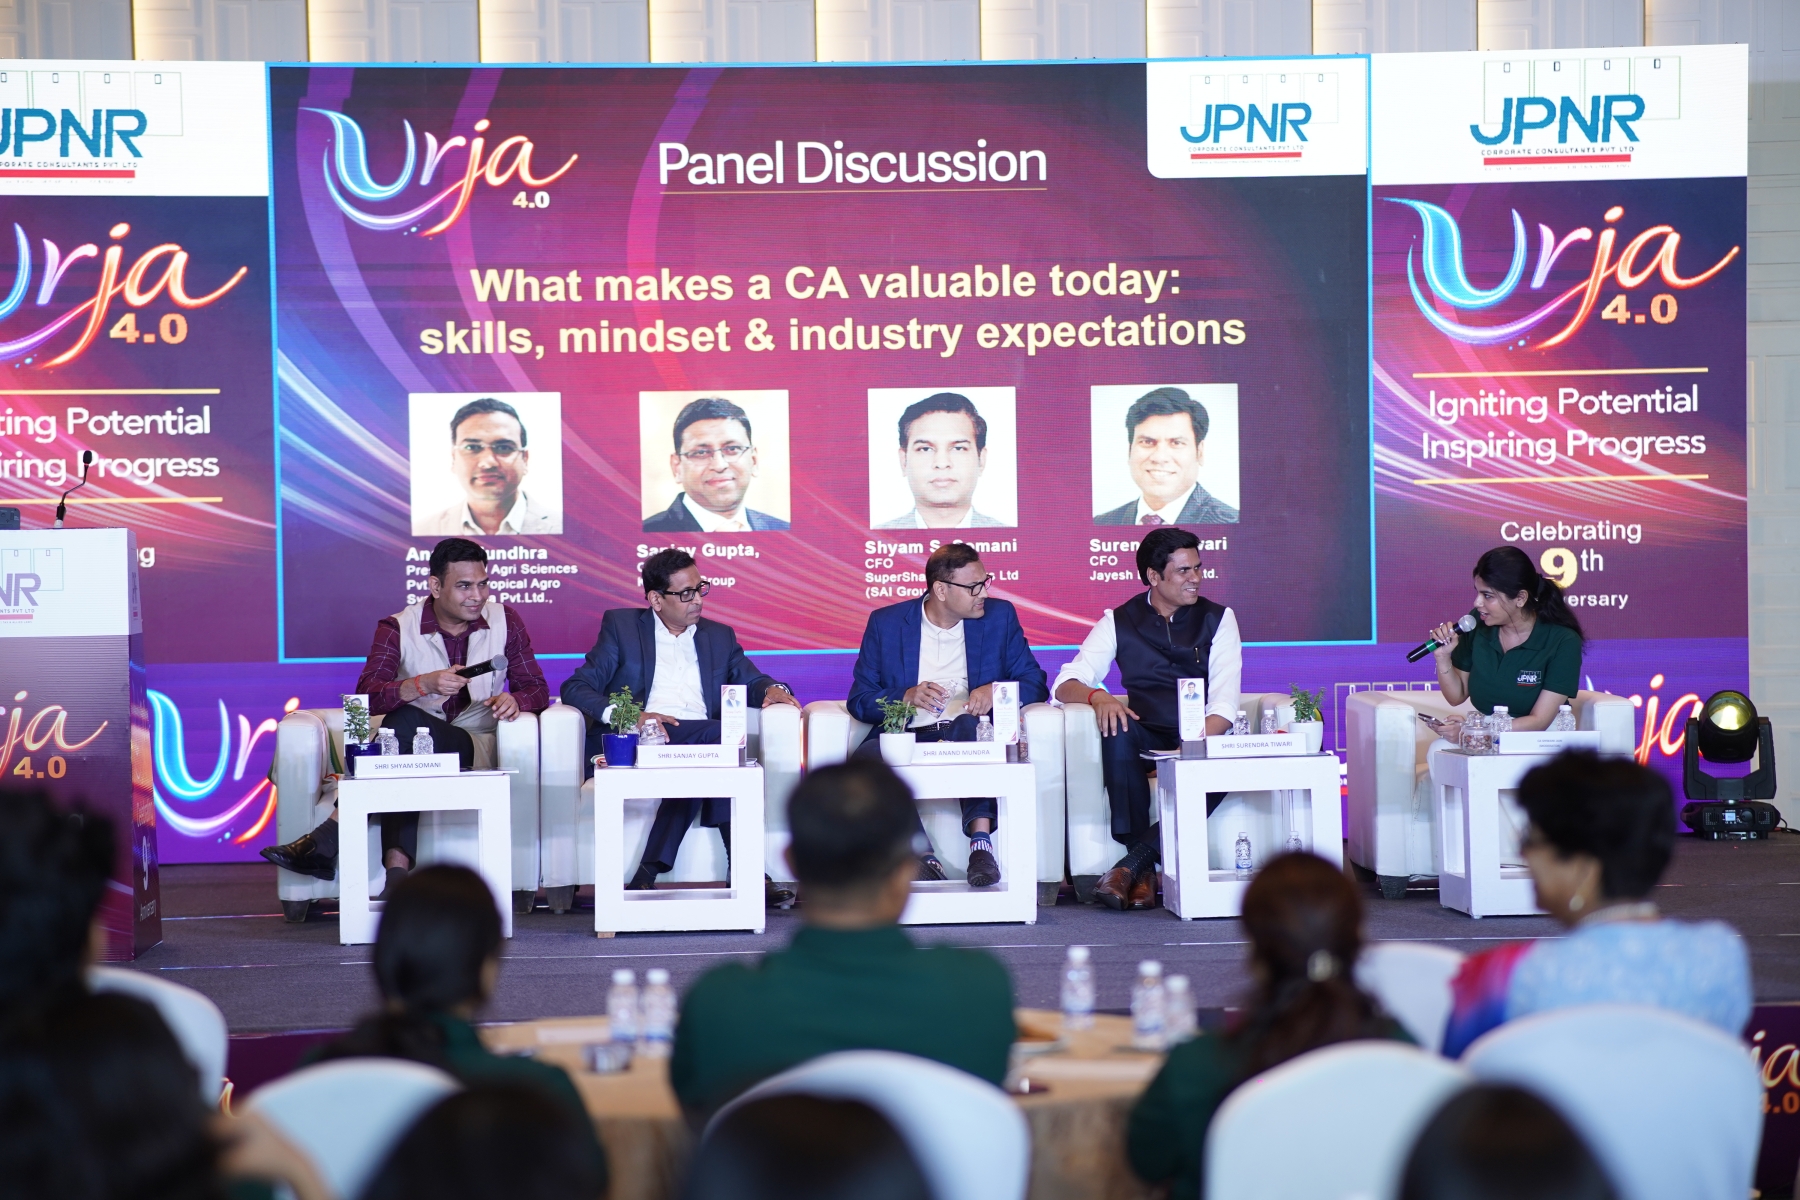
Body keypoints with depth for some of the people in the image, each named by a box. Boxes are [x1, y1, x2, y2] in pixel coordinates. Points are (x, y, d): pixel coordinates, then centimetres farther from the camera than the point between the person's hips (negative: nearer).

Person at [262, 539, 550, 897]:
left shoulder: (505, 620, 6)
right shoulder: (399, 628, 1)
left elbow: (536, 689, 7)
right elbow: (367, 696, -13)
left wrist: (514, 700, -18)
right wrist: (423, 685, -31)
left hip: (477, 746, -1)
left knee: (405, 721, -32)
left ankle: (327, 839, -37)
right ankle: (397, 868, -47)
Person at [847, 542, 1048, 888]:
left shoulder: (999, 616, 10)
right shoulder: (885, 623, 7)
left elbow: (1035, 684, 8)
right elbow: (859, 700, 5)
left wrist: (996, 691, -14)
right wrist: (907, 697, -15)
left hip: (968, 740, 0)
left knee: (970, 723, -36)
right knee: (868, 757, -33)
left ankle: (981, 842, -39)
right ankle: (923, 858, -31)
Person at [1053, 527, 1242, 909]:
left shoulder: (1217, 619, 8)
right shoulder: (1120, 621, 9)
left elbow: (1224, 698, -5)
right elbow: (1067, 683, 1)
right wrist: (1098, 696, -23)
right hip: (1145, 740, 0)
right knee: (1116, 730, -35)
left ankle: (1132, 863, -33)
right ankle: (1143, 872, -33)